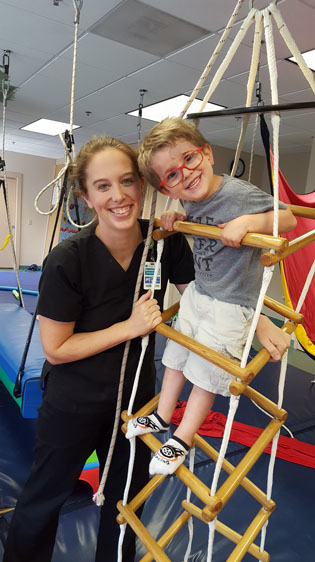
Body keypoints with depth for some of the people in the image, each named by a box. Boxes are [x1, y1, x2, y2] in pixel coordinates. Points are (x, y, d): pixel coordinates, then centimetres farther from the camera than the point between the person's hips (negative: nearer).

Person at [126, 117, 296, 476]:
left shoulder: (240, 194, -23)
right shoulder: (190, 201, -2)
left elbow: (288, 218, -18)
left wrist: (248, 221, -35)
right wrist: (174, 218, -1)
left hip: (230, 306, -7)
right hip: (196, 293, 7)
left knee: (206, 373, 6)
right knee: (176, 358, 19)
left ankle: (182, 440, 27)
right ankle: (162, 417, 42)